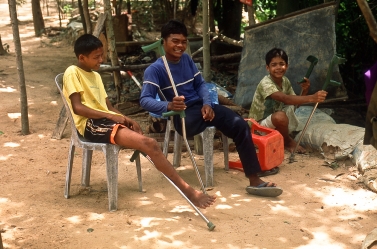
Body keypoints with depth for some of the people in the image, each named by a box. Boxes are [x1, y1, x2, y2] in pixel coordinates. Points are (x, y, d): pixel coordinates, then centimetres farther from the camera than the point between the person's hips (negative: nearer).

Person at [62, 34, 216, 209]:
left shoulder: (95, 75, 25)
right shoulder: (72, 72, -1)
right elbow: (77, 107, -12)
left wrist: (126, 119, 1)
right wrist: (110, 116, -15)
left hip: (106, 120, 9)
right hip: (91, 123, -9)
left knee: (149, 144, -16)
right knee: (147, 144, -24)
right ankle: (187, 191, -23)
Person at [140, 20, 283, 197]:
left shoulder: (187, 59, 9)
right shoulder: (155, 69, -9)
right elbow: (145, 100, -20)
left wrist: (207, 104, -7)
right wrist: (168, 105, -41)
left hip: (202, 107, 6)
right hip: (183, 114, -5)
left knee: (240, 124, -17)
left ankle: (254, 181, -16)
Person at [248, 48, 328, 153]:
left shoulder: (285, 81, -1)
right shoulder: (265, 83, -27)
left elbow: (295, 103, 1)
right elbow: (286, 99, -43)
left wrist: (304, 91, -18)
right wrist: (311, 98, -53)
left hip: (274, 122, 9)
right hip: (259, 125, -9)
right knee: (280, 116, -35)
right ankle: (287, 142, -6)